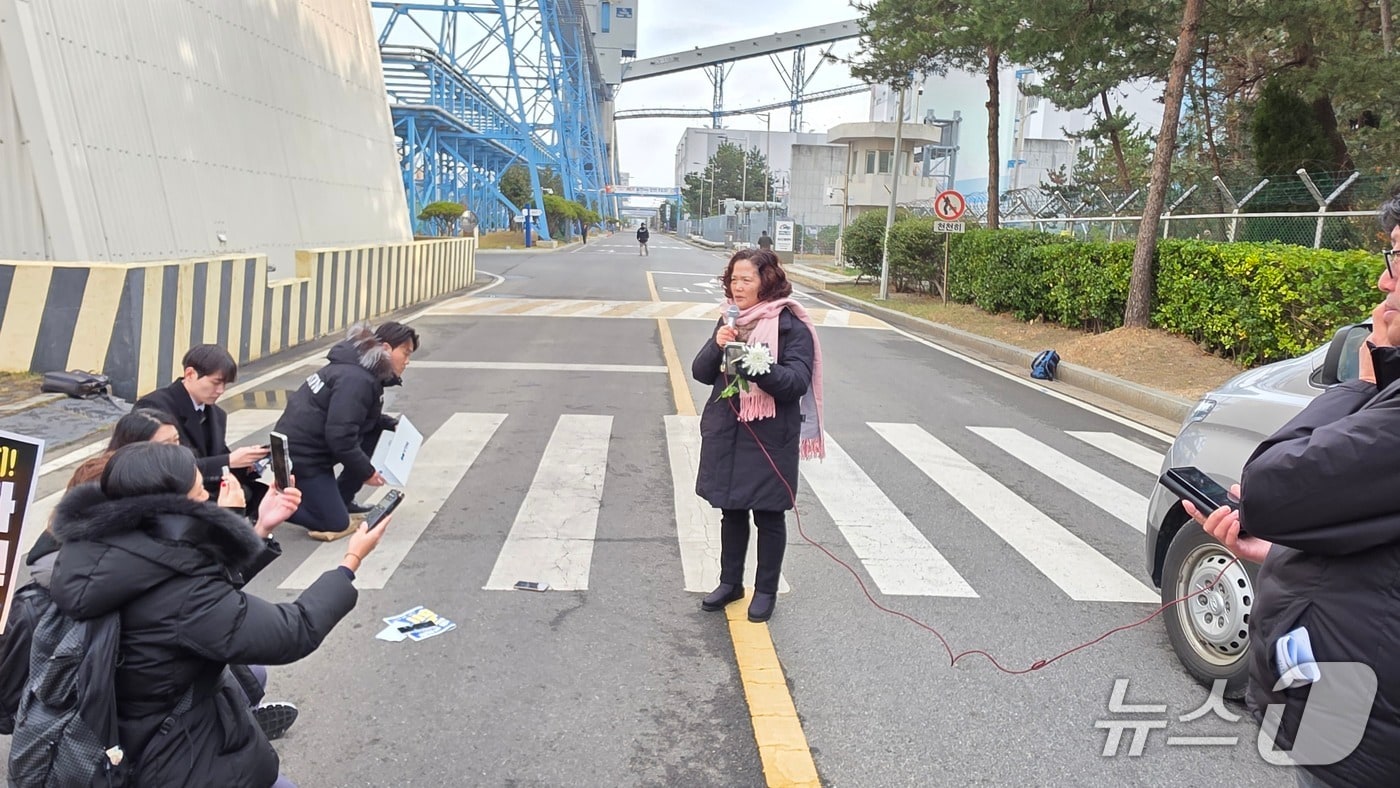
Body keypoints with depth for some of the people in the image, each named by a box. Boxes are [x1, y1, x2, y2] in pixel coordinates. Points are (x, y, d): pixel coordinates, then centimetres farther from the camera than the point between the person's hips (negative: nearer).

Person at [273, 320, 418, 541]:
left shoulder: (367, 372, 7)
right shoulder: (357, 380, -23)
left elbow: (361, 417, 21)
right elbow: (340, 436, -26)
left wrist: (391, 424, 4)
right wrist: (367, 471, -14)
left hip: (308, 443, 10)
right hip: (300, 453, -10)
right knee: (335, 524, -8)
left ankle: (341, 500, 16)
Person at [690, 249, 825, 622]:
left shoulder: (791, 325, -10)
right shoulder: (730, 320, 8)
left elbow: (797, 382, -18)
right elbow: (701, 373, 6)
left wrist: (753, 363, -30)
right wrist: (718, 346, -14)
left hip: (770, 438, -5)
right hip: (726, 434, 5)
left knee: (768, 515, 8)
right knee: (731, 510, 16)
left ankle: (766, 590, 23)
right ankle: (730, 582, 32)